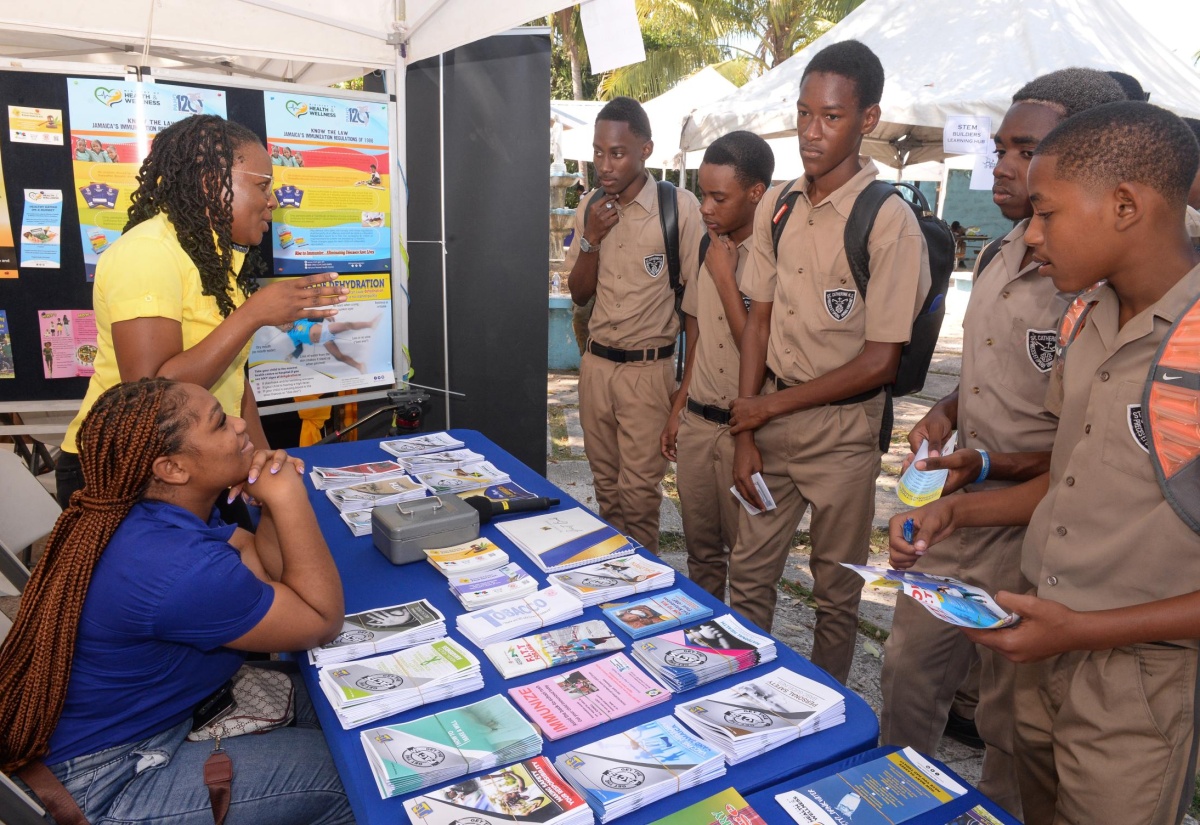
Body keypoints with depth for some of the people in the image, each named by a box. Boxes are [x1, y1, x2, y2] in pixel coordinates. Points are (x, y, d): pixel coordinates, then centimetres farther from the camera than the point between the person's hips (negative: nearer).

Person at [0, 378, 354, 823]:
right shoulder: (181, 568, -34)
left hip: (110, 722, 10)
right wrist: (289, 495, -23)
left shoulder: (164, 509, -3)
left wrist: (275, 497, -16)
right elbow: (322, 620, -23)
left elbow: (269, 570, 1)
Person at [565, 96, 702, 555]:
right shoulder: (589, 210, 6)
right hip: (596, 364, 5)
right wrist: (591, 238, -8)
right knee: (606, 484, 16)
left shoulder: (680, 207, -10)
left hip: (649, 368, -5)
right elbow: (579, 294, 9)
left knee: (639, 491, 1)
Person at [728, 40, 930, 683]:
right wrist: (745, 433, 1)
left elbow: (880, 362, -14)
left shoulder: (890, 223, -15)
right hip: (768, 414, 5)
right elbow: (759, 321, 5)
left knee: (836, 587, 13)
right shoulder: (777, 207, 3)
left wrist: (769, 406, -9)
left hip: (843, 424, -5)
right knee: (748, 570, 14)